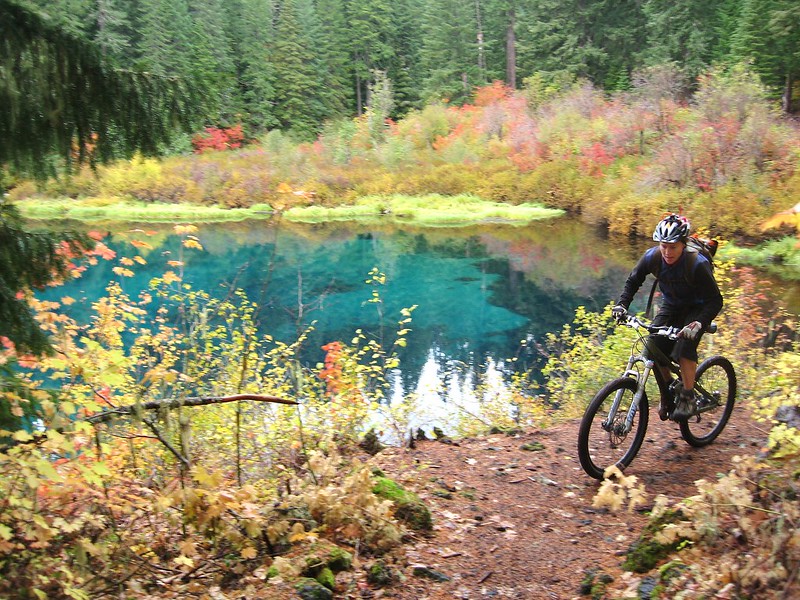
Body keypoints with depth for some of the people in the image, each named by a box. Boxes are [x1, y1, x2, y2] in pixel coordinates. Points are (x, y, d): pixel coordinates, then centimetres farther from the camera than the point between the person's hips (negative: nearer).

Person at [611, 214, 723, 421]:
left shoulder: (697, 264, -32)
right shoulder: (652, 257, -21)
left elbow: (715, 300, -29)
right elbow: (633, 281, -3)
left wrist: (699, 324, -45)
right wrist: (622, 305, -18)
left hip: (697, 309, -4)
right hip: (670, 306, 4)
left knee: (685, 345, -27)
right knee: (655, 346, -13)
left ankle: (687, 397, -12)